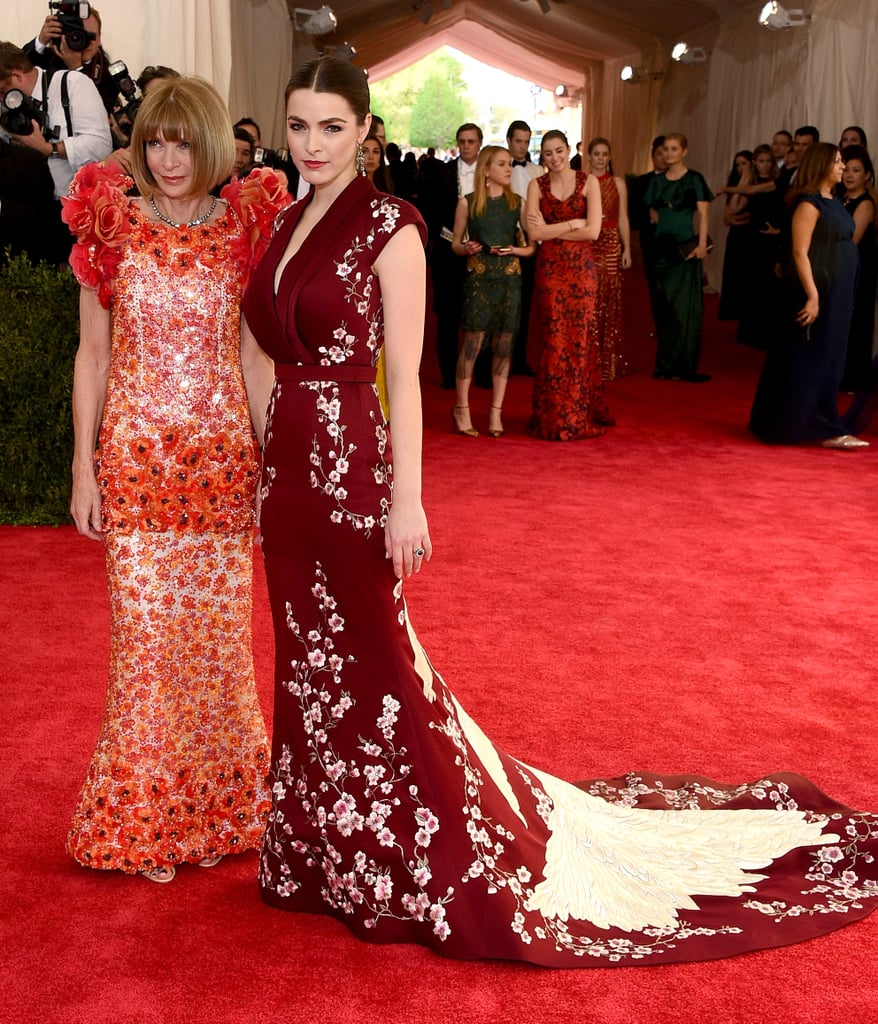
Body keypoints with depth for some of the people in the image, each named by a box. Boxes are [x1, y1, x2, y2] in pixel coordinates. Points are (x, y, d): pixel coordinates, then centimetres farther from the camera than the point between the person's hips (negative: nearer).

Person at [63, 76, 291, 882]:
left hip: (222, 457, 1)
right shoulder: (114, 226, 2)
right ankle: (146, 822, 20)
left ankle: (219, 808, 27)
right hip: (135, 458, 0)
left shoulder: (244, 229, 3)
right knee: (146, 635, 3)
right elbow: (93, 354, 4)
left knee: (220, 633, 7)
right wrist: (84, 467, 0)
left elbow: (252, 355, 5)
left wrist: (270, 456, 0)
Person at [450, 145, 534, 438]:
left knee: (504, 345, 3)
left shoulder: (518, 203, 9)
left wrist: (515, 250, -10)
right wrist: (466, 249, -14)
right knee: (472, 342, -7)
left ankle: (496, 411, 10)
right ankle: (462, 408, 5)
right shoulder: (468, 202, 4)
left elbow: (533, 245, 10)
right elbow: (455, 244, 8)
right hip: (478, 278, -2)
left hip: (509, 278, 2)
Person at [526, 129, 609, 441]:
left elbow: (592, 231, -8)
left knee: (579, 340, 1)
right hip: (549, 269, 1)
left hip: (581, 269, -1)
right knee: (553, 342, 1)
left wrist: (551, 229, -5)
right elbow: (534, 232, -7)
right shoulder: (536, 185, 6)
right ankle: (553, 419, 10)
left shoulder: (588, 182, 2)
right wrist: (573, 223, -9)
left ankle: (579, 416, 11)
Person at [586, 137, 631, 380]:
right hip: (585, 245, -1)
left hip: (610, 246, 1)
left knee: (608, 302, 1)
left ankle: (608, 361, 7)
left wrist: (627, 249, 0)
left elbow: (623, 218, 7)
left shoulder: (618, 183, 9)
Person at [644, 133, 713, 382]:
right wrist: (665, 223, 3)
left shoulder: (694, 179, -1)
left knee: (686, 306, -3)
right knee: (664, 306, 7)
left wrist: (702, 244, -20)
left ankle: (685, 366, 0)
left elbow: (703, 214, -9)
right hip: (663, 248, 5)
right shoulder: (657, 181, 12)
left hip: (686, 247, -5)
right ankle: (666, 365, 13)